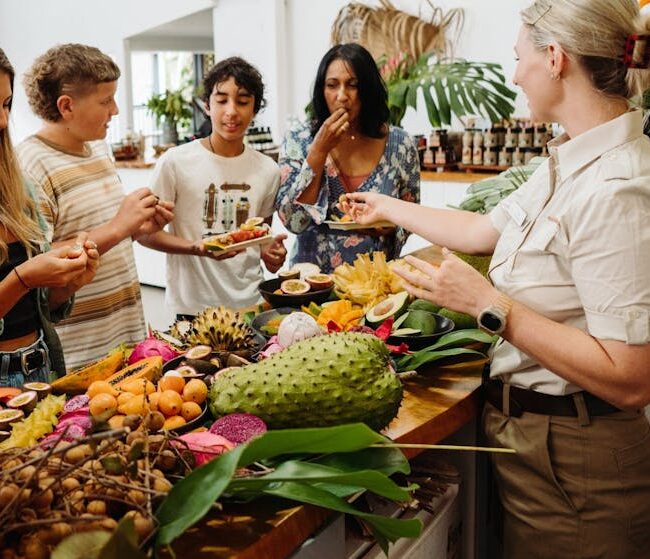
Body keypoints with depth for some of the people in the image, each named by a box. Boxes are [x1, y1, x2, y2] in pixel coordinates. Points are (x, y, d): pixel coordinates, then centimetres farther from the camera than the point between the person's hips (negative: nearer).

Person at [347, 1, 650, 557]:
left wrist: (489, 305, -25)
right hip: (525, 430, 9)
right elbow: (480, 229, 18)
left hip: (572, 463, -8)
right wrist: (386, 208, 28)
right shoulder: (568, 163, 5)